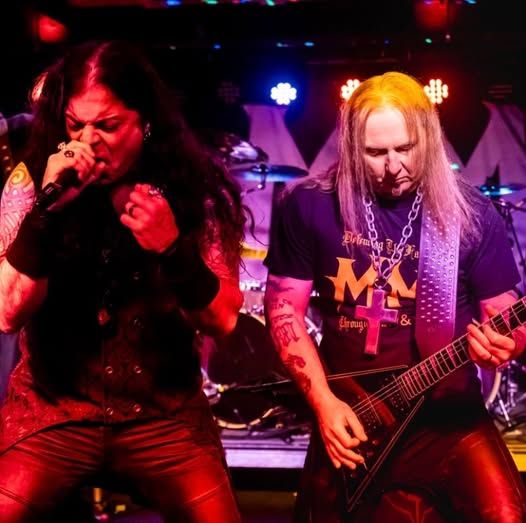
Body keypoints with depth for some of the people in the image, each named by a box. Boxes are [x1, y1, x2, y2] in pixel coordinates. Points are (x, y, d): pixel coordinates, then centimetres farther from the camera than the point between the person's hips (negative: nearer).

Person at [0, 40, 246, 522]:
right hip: (53, 410, 0)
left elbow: (224, 321, -4)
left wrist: (174, 247, -21)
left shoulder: (192, 188, -5)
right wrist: (49, 205, -21)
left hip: (165, 414, 0)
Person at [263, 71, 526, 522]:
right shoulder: (310, 205, -4)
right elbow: (284, 307, 1)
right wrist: (323, 401, -7)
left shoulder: (471, 213, -4)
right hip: (345, 416, 1)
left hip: (447, 410, -1)